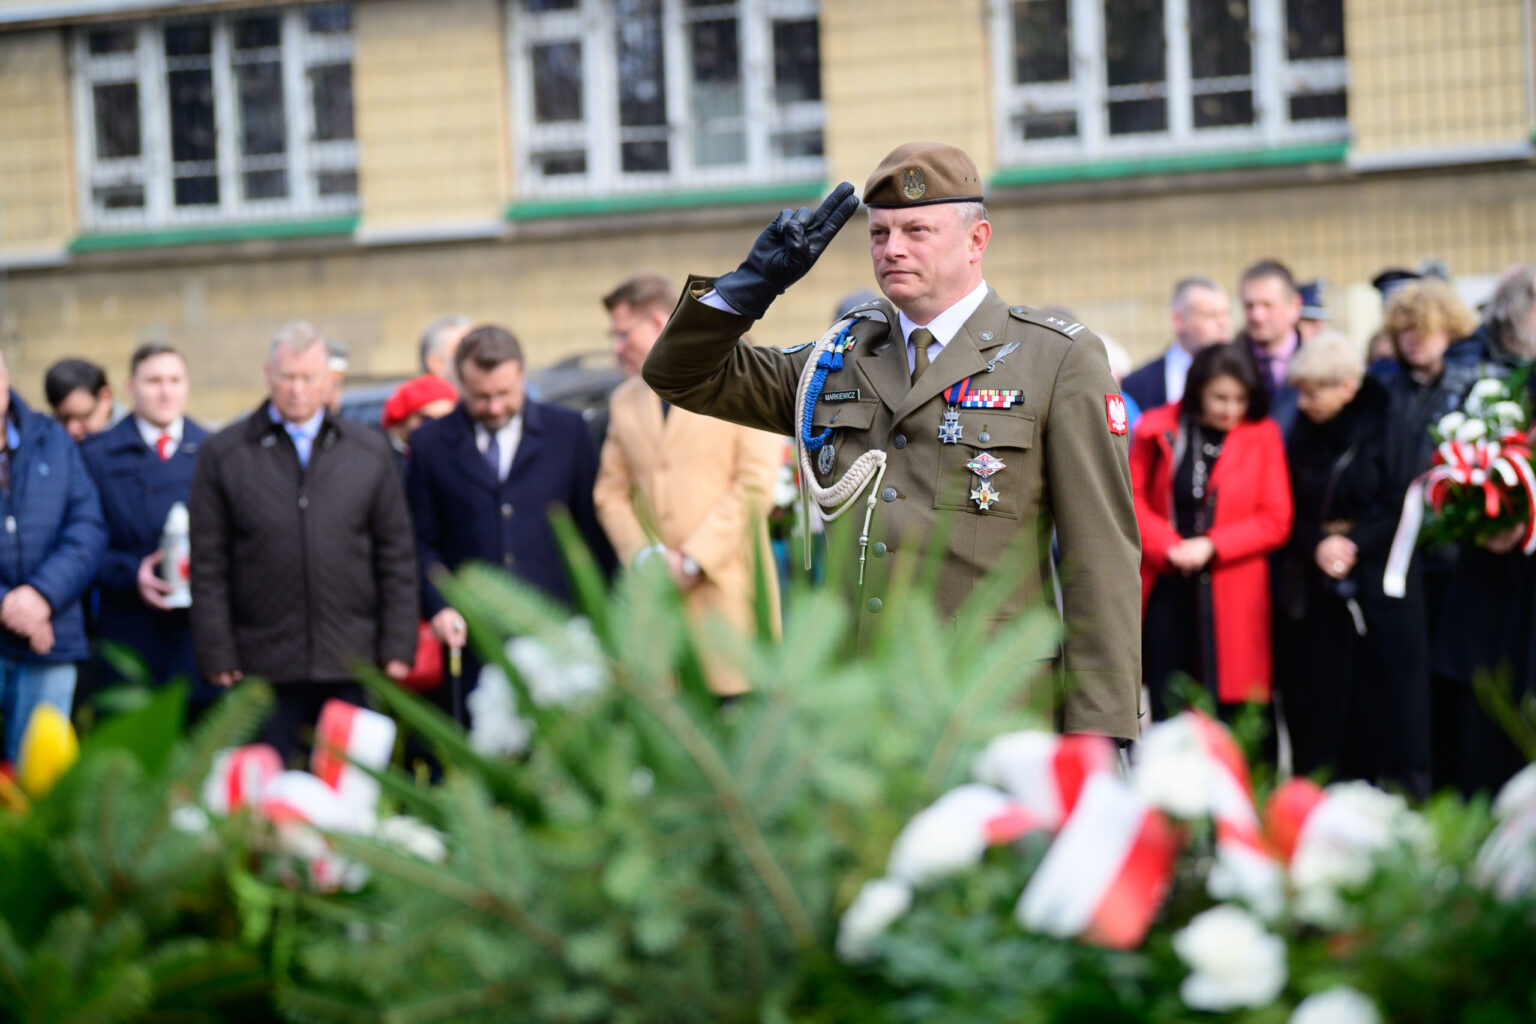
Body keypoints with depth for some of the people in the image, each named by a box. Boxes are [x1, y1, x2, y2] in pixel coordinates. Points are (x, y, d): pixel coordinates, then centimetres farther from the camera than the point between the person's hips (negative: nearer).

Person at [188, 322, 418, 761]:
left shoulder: (370, 452, 10)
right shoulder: (223, 455, 5)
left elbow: (397, 558, 11)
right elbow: (208, 567, 4)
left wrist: (398, 648, 3)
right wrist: (218, 657, -3)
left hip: (353, 662, 1)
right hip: (264, 667, -1)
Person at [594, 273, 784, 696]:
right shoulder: (625, 400, 19)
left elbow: (756, 482, -5)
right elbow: (611, 492, 16)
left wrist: (693, 560, -10)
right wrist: (644, 557, -3)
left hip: (729, 587, -4)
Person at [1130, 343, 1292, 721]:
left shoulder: (1262, 436, 1)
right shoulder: (1159, 430, 3)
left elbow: (1276, 520, -1)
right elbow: (1133, 500, 6)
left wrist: (1211, 546, -11)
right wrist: (1168, 546, -11)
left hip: (1229, 601, -1)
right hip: (1167, 592, 1)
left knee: (1222, 714, -4)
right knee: (1167, 712, 1)